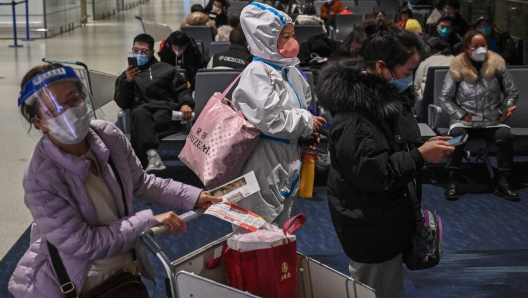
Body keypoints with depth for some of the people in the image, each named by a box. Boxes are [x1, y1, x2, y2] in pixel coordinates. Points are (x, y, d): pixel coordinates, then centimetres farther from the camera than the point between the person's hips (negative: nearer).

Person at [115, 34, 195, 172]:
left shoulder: (166, 69, 27)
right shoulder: (126, 75, 29)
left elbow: (181, 90, 17)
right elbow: (122, 103, 15)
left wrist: (186, 103, -6)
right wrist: (127, 82, -2)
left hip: (166, 109, 0)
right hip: (142, 111, 0)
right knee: (140, 113, -39)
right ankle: (152, 154, -57)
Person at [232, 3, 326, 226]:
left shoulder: (290, 70, 7)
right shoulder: (256, 73, -19)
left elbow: (304, 105, 21)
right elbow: (269, 119, -26)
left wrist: (310, 122, -1)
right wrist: (305, 123, -14)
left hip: (288, 155, 9)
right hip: (264, 160, -9)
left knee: (282, 221, 21)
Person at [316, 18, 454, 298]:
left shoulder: (384, 92, 5)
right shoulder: (355, 112, -27)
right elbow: (370, 173, -29)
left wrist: (424, 145, 7)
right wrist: (420, 156, -25)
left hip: (387, 215, 10)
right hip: (370, 224, -10)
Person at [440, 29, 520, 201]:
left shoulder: (497, 64, 0)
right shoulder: (457, 68, -4)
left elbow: (513, 93, 7)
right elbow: (445, 98, 0)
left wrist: (501, 112, -5)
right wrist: (461, 115, -11)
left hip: (492, 121, 1)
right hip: (465, 121, -1)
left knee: (506, 136, -29)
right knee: (456, 134, -34)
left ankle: (503, 183, -18)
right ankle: (452, 181, -22)